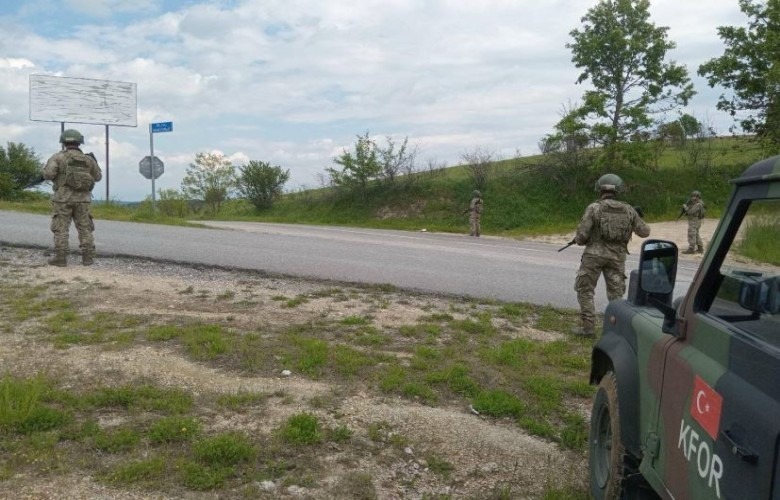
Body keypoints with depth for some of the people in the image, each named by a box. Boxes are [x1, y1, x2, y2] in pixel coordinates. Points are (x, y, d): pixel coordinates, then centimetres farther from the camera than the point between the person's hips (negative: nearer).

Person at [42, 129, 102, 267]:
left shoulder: (58, 157, -4)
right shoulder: (88, 159, 5)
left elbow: (48, 174, -15)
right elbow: (98, 177, 16)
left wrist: (55, 174, 8)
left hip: (63, 198, -2)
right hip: (82, 199, 2)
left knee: (61, 229, 2)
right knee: (85, 229, 6)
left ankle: (60, 258, 1)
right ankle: (88, 257, 4)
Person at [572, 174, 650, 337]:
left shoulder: (594, 208, -8)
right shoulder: (628, 210, 3)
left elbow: (582, 234, -12)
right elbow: (645, 232, 12)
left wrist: (579, 240, 11)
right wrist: (637, 219, 32)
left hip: (594, 255, -3)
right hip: (617, 257, 3)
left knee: (585, 290, 8)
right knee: (616, 293, 10)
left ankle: (588, 327, 6)